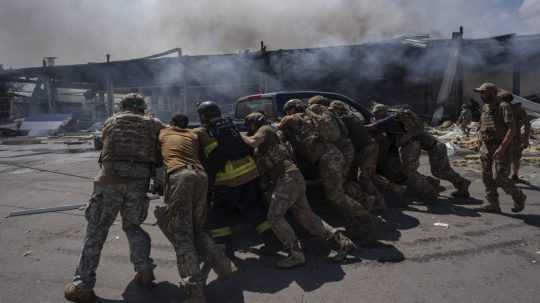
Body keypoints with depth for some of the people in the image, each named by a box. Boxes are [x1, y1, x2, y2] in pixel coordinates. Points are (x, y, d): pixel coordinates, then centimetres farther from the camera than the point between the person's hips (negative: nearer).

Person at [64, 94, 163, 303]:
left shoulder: (111, 122, 20)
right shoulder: (153, 124, 18)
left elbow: (108, 149, 20)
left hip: (111, 179, -1)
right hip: (139, 181, 1)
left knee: (96, 231, 7)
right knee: (132, 226, 21)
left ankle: (83, 285, 6)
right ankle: (144, 270, 11)